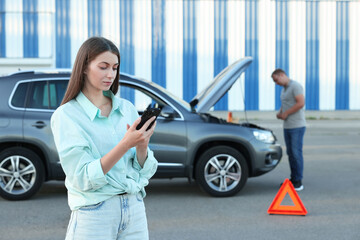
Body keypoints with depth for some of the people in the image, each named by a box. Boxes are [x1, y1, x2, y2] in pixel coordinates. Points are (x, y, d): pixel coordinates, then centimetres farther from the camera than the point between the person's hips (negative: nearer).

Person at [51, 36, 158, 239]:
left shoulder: (127, 108, 5)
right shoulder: (66, 115, -7)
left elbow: (145, 171, 5)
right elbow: (83, 178, -16)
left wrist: (142, 147, -16)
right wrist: (125, 144, -25)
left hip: (134, 207, 4)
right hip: (94, 213, -4)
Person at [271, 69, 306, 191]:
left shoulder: (295, 86, -11)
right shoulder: (284, 89, 18)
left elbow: (301, 103, -21)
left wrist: (286, 113, -15)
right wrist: (280, 113, 8)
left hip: (297, 126, -9)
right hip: (287, 126, 9)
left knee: (296, 153, -8)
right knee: (290, 153, 10)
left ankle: (298, 182, -3)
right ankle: (293, 179, 18)